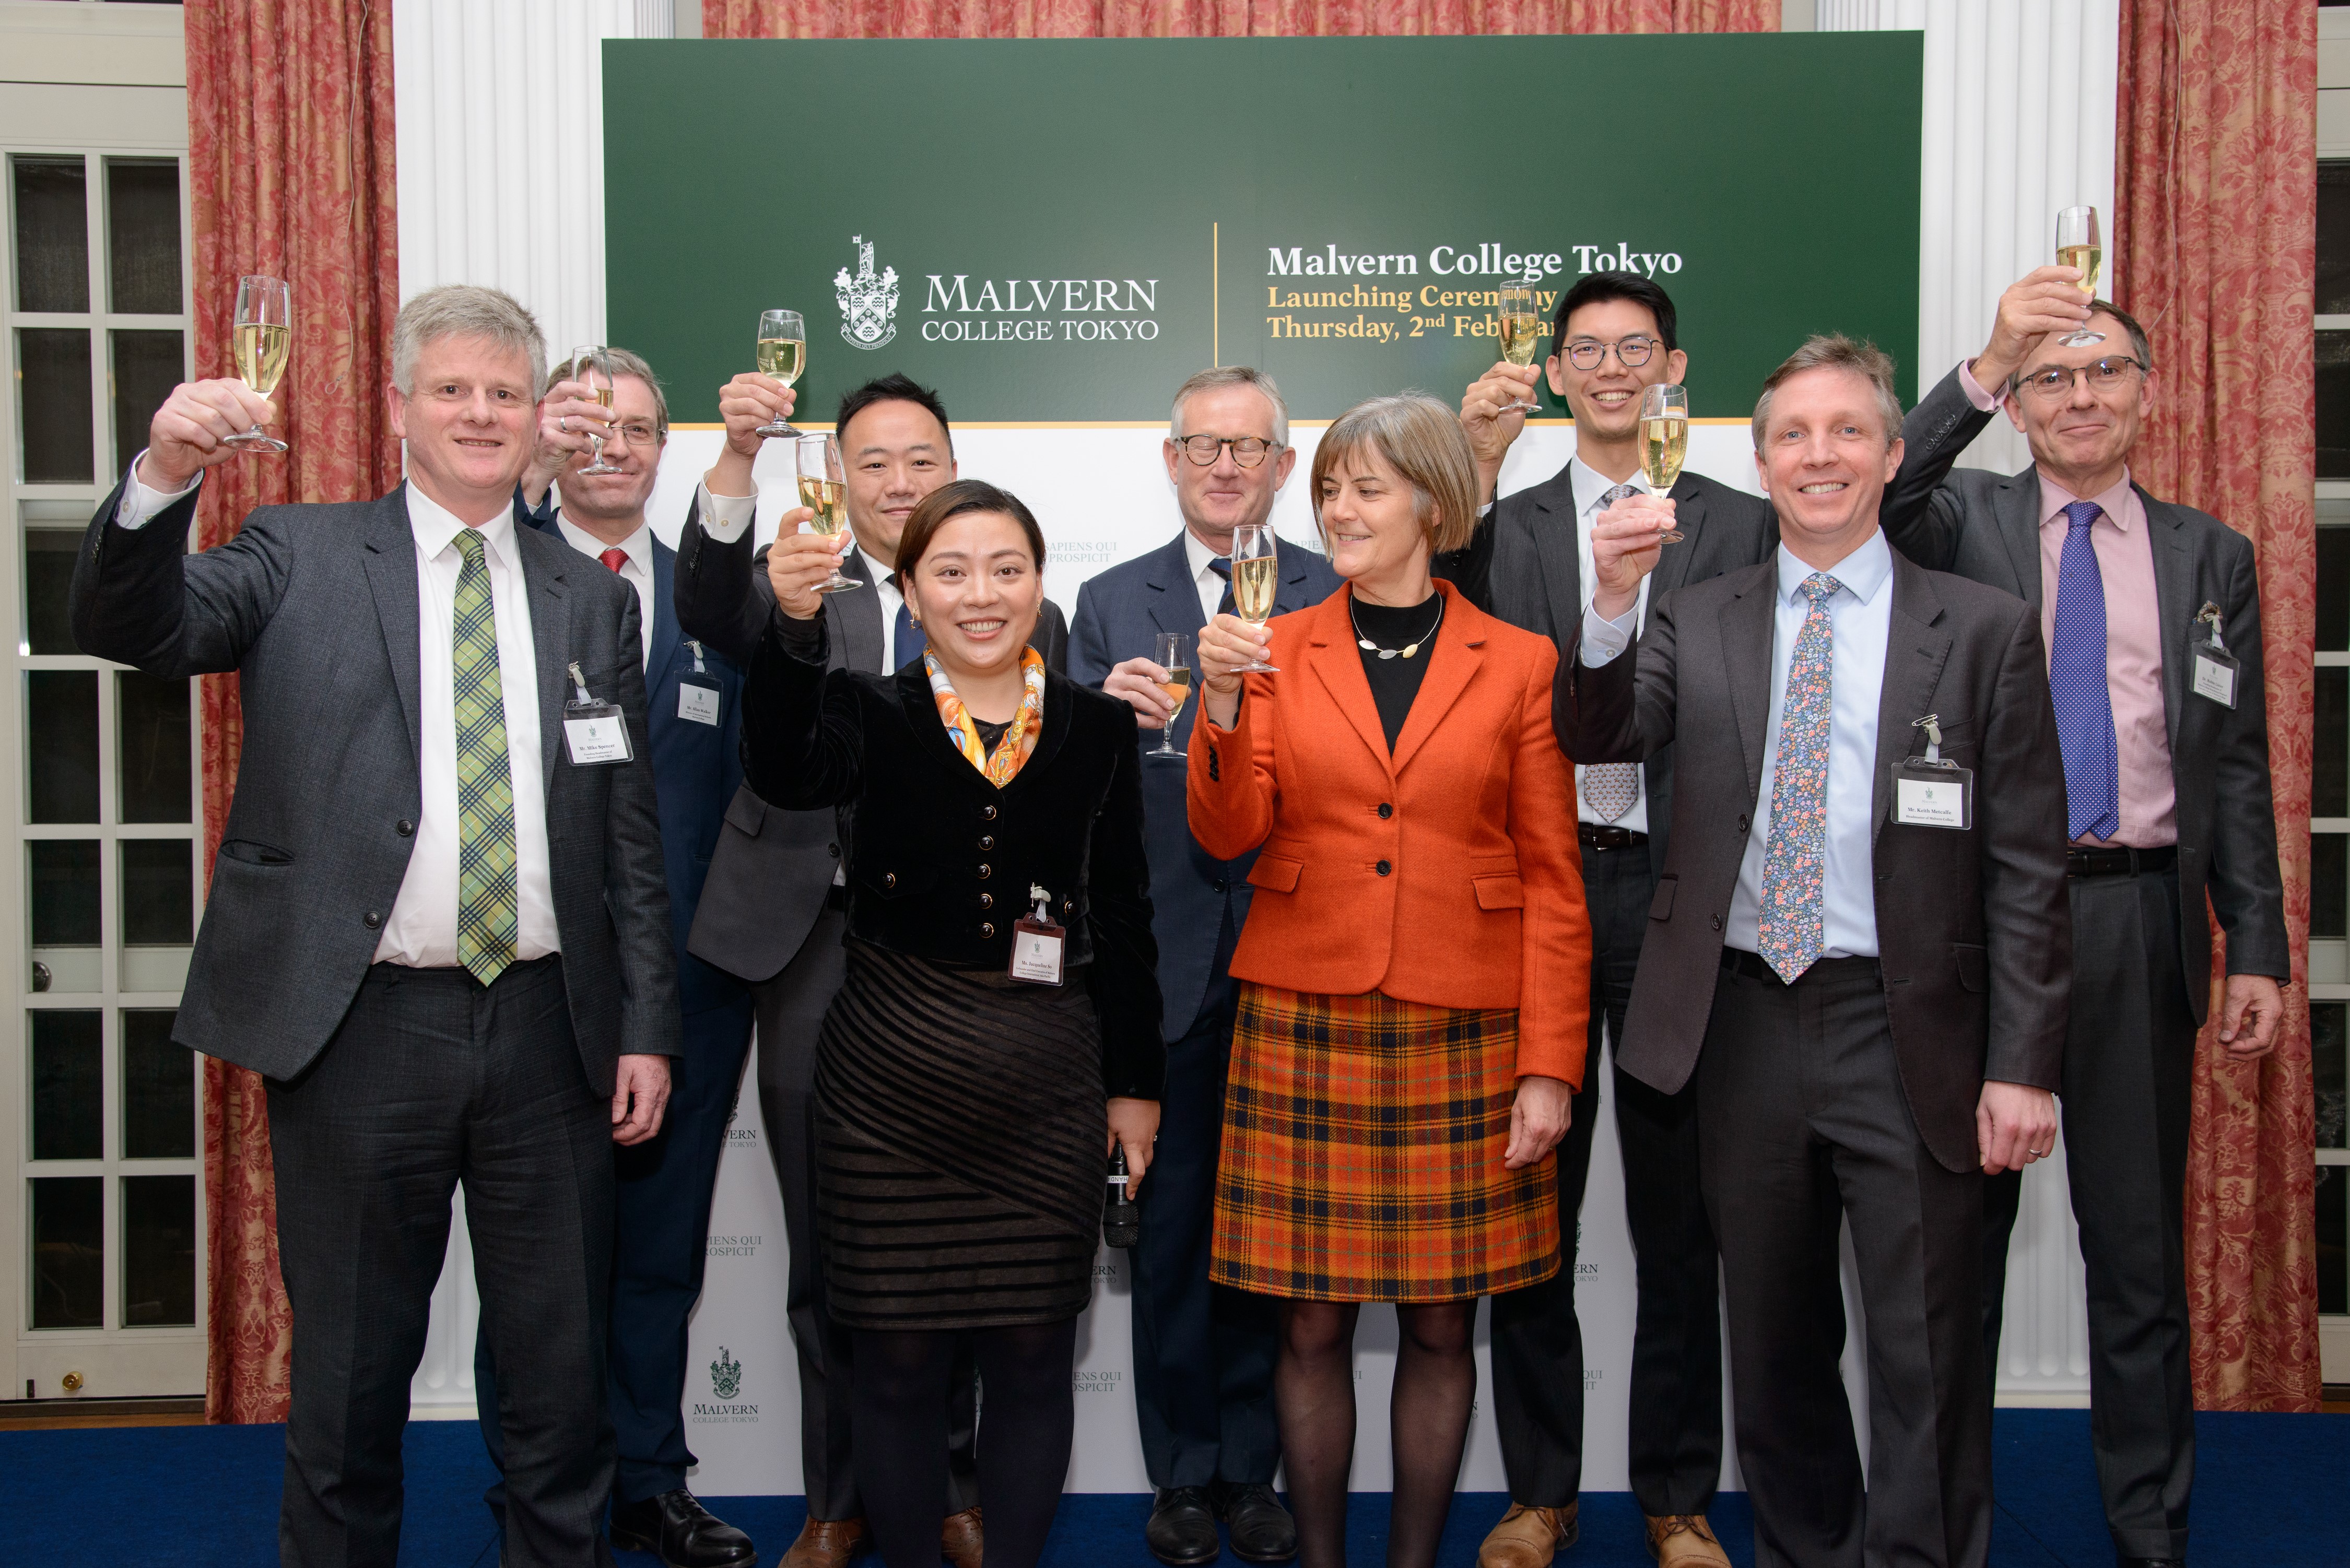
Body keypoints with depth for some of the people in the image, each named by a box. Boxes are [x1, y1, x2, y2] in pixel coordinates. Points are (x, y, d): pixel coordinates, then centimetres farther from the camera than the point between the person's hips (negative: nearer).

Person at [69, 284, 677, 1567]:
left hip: (547, 1027, 2)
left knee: (561, 1364, 12)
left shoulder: (591, 598, 10)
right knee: (350, 1367, 12)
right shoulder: (302, 556, 5)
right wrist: (166, 474, -29)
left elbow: (629, 835, 9)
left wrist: (646, 1027, 4)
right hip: (362, 1027, -2)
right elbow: (131, 629, -11)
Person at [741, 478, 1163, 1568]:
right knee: (898, 1355, 8)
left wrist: (1134, 1081, 7)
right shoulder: (872, 714, 1)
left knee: (1032, 1353, 9)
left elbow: (1124, 916, 7)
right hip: (891, 1074, -1)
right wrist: (794, 626, -39)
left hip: (1047, 1080, 1)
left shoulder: (1096, 728, 5)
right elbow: (784, 771, -23)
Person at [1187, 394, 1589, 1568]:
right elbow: (1227, 834, 0)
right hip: (1303, 1021, 1)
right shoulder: (1277, 650, 6)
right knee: (1311, 1324, 6)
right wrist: (1224, 707, -16)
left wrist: (1550, 1064, -3)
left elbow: (1551, 879, 2)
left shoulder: (1517, 662, 3)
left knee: (1440, 1322, 8)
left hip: (1461, 1030, 0)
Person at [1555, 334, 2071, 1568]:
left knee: (1927, 1360, 5)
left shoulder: (1983, 630, 0)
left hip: (1906, 1034, -2)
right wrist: (1611, 605, -23)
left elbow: (2025, 869, -3)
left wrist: (2021, 1065, -8)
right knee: (1775, 1343, 17)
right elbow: (1595, 739, -7)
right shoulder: (1696, 621, 8)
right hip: (1744, 1023, 3)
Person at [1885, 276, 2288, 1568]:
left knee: (2140, 1244, 10)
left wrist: (2258, 948, 4)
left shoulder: (2209, 556, 11)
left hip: (2140, 917, 2)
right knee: (1958, 1231, 9)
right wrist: (1981, 366, -32)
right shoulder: (1961, 520, 5)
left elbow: (2238, 769, 10)